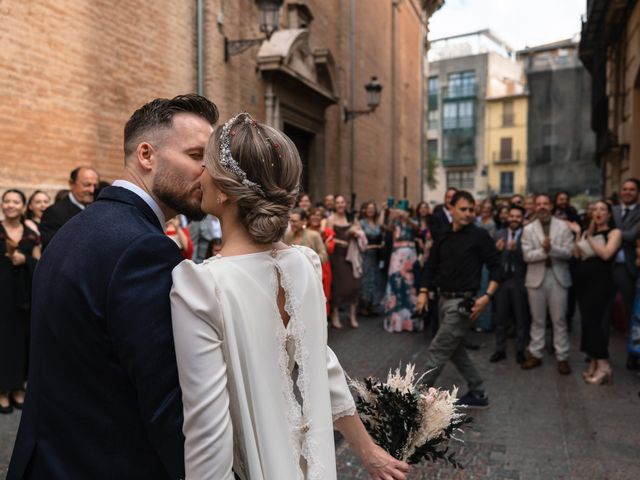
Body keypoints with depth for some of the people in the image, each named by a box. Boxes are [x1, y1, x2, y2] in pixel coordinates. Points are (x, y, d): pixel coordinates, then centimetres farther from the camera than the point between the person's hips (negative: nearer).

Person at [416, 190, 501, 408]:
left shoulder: (479, 236, -8)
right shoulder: (443, 237, 8)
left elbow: (496, 268, -8)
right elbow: (431, 266, 12)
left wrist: (487, 296, -18)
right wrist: (423, 292, -1)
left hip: (462, 303, -7)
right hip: (444, 299, 7)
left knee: (437, 351, -5)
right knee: (455, 350, 16)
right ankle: (478, 393, 30)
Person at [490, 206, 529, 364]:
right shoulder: (500, 234, 6)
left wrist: (515, 249, -30)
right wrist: (496, 249, -18)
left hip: (519, 281, -3)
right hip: (502, 279, 3)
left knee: (521, 318, 6)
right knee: (500, 317, 10)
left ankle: (520, 350, 18)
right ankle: (500, 349, 21)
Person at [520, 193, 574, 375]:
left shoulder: (563, 226, 1)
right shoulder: (528, 229, 3)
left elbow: (568, 252, -7)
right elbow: (527, 255, -7)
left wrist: (551, 248, -22)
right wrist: (543, 250, -22)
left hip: (558, 277, -1)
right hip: (536, 277, 1)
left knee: (559, 320, 4)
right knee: (537, 319, 9)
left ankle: (562, 357, 11)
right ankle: (536, 354, 18)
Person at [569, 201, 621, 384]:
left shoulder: (614, 233, -2)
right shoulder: (587, 232, 15)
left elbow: (606, 254, -18)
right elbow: (576, 254, 5)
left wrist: (590, 237, -13)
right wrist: (578, 234, -2)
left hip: (600, 282, -6)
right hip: (583, 281, 6)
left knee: (594, 321, -12)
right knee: (588, 321, 7)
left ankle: (603, 365, -5)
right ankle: (594, 361, 15)